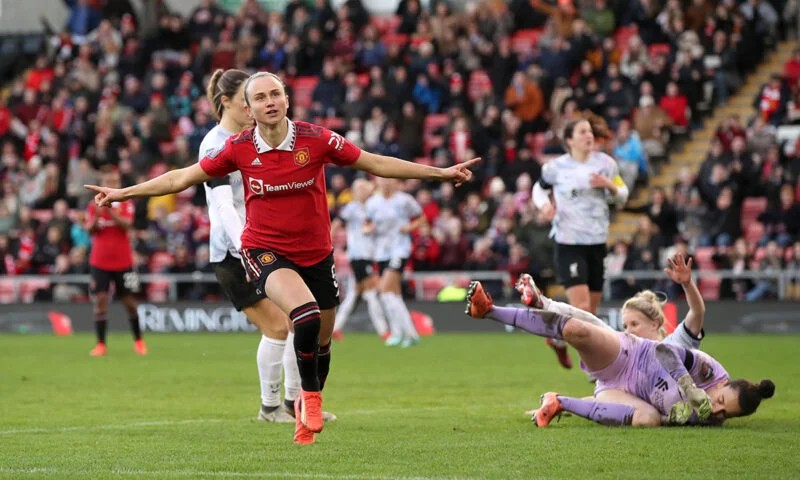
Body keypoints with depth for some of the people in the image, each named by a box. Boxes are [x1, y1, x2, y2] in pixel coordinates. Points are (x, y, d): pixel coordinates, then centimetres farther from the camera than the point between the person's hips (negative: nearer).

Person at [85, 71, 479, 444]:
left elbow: (376, 164, -2)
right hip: (266, 251, -2)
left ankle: (306, 406, 39)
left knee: (322, 342, 11)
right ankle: (310, 394, -6)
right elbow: (182, 178, 1)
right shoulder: (239, 149, -9)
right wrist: (122, 194, 0)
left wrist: (441, 173, -5)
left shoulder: (316, 139, -10)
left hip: (316, 254, 2)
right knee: (306, 316, -29)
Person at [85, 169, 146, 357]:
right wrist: (97, 215, -21)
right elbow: (90, 230, -4)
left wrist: (110, 211, -27)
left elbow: (126, 225, -14)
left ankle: (138, 341, 22)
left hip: (123, 262, 0)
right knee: (100, 300, -9)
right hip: (100, 262, 0)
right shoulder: (94, 205, 5)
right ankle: (101, 344, -6)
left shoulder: (125, 204, 2)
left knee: (130, 302, 5)